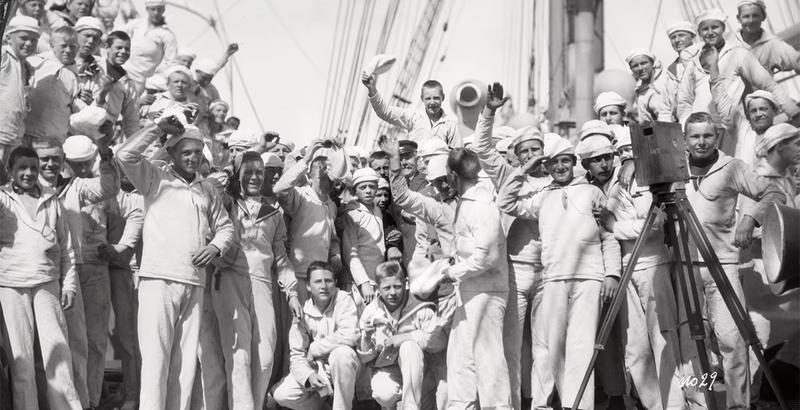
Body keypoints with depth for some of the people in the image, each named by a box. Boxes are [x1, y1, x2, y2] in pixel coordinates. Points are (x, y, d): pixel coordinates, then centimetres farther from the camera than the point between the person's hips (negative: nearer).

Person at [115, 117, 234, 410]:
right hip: (159, 278, -5)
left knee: (186, 357, 5)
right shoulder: (155, 179, 5)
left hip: (195, 282, 5)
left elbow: (224, 225, 23)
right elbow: (124, 155, -9)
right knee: (156, 355, -9)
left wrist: (215, 246, 3)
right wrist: (157, 128, -8)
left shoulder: (207, 189, 19)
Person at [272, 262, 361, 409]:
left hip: (342, 367, -3)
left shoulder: (343, 300, -10)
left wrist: (314, 349, -16)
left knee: (341, 352, -36)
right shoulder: (302, 313, -1)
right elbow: (297, 354, -1)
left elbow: (350, 336, -25)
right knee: (281, 395, -16)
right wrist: (308, 376, -22)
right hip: (316, 369, 3)